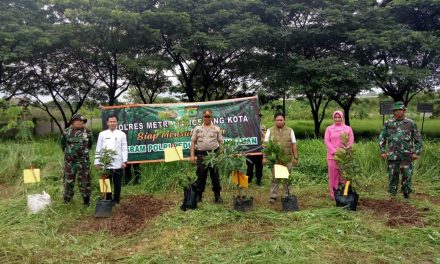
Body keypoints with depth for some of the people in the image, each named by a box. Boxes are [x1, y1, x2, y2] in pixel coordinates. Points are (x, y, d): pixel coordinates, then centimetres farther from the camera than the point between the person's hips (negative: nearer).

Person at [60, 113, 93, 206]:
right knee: (68, 181, 10)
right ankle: (67, 200, 24)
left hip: (83, 161, -1)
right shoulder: (66, 132, 3)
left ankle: (86, 200, 15)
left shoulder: (87, 132, 0)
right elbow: (63, 144, 15)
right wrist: (68, 152, 16)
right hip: (69, 161, 1)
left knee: (84, 181, 5)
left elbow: (90, 144, 12)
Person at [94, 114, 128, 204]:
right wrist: (97, 162, 4)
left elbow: (124, 149, 0)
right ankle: (108, 200, 17)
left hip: (118, 164, -1)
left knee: (117, 184, 6)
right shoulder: (102, 134, 8)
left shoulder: (122, 134, 4)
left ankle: (116, 201, 16)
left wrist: (124, 161, -8)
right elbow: (98, 149, 8)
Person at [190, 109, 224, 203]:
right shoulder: (197, 128, 10)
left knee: (215, 176, 3)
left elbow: (221, 142, 9)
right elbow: (193, 142, 8)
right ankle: (198, 196, 16)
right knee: (201, 175, 5)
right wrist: (192, 155, -1)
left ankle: (217, 196, 12)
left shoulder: (217, 129, 9)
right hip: (201, 154, 0)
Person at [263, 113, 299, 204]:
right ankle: (273, 196, 7)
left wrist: (296, 157, 3)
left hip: (287, 159, 1)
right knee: (275, 178, 0)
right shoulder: (270, 131, 6)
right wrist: (265, 157, -6)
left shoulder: (290, 131, 9)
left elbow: (294, 145, 7)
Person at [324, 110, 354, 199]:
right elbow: (326, 141, 0)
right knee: (333, 174, 2)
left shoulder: (348, 128, 8)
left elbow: (351, 141, 3)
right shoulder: (329, 128, 7)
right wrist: (334, 151, -11)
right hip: (332, 155, 0)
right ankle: (333, 194, 9)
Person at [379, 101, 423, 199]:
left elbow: (418, 139, 6)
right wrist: (382, 151, 1)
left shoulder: (411, 123, 3)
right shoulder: (388, 124, 5)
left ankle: (406, 195, 15)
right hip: (392, 155, 1)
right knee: (392, 176, 7)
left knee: (407, 176, 1)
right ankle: (392, 194, 19)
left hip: (407, 156, -1)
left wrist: (417, 152, -2)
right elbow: (382, 138, 9)